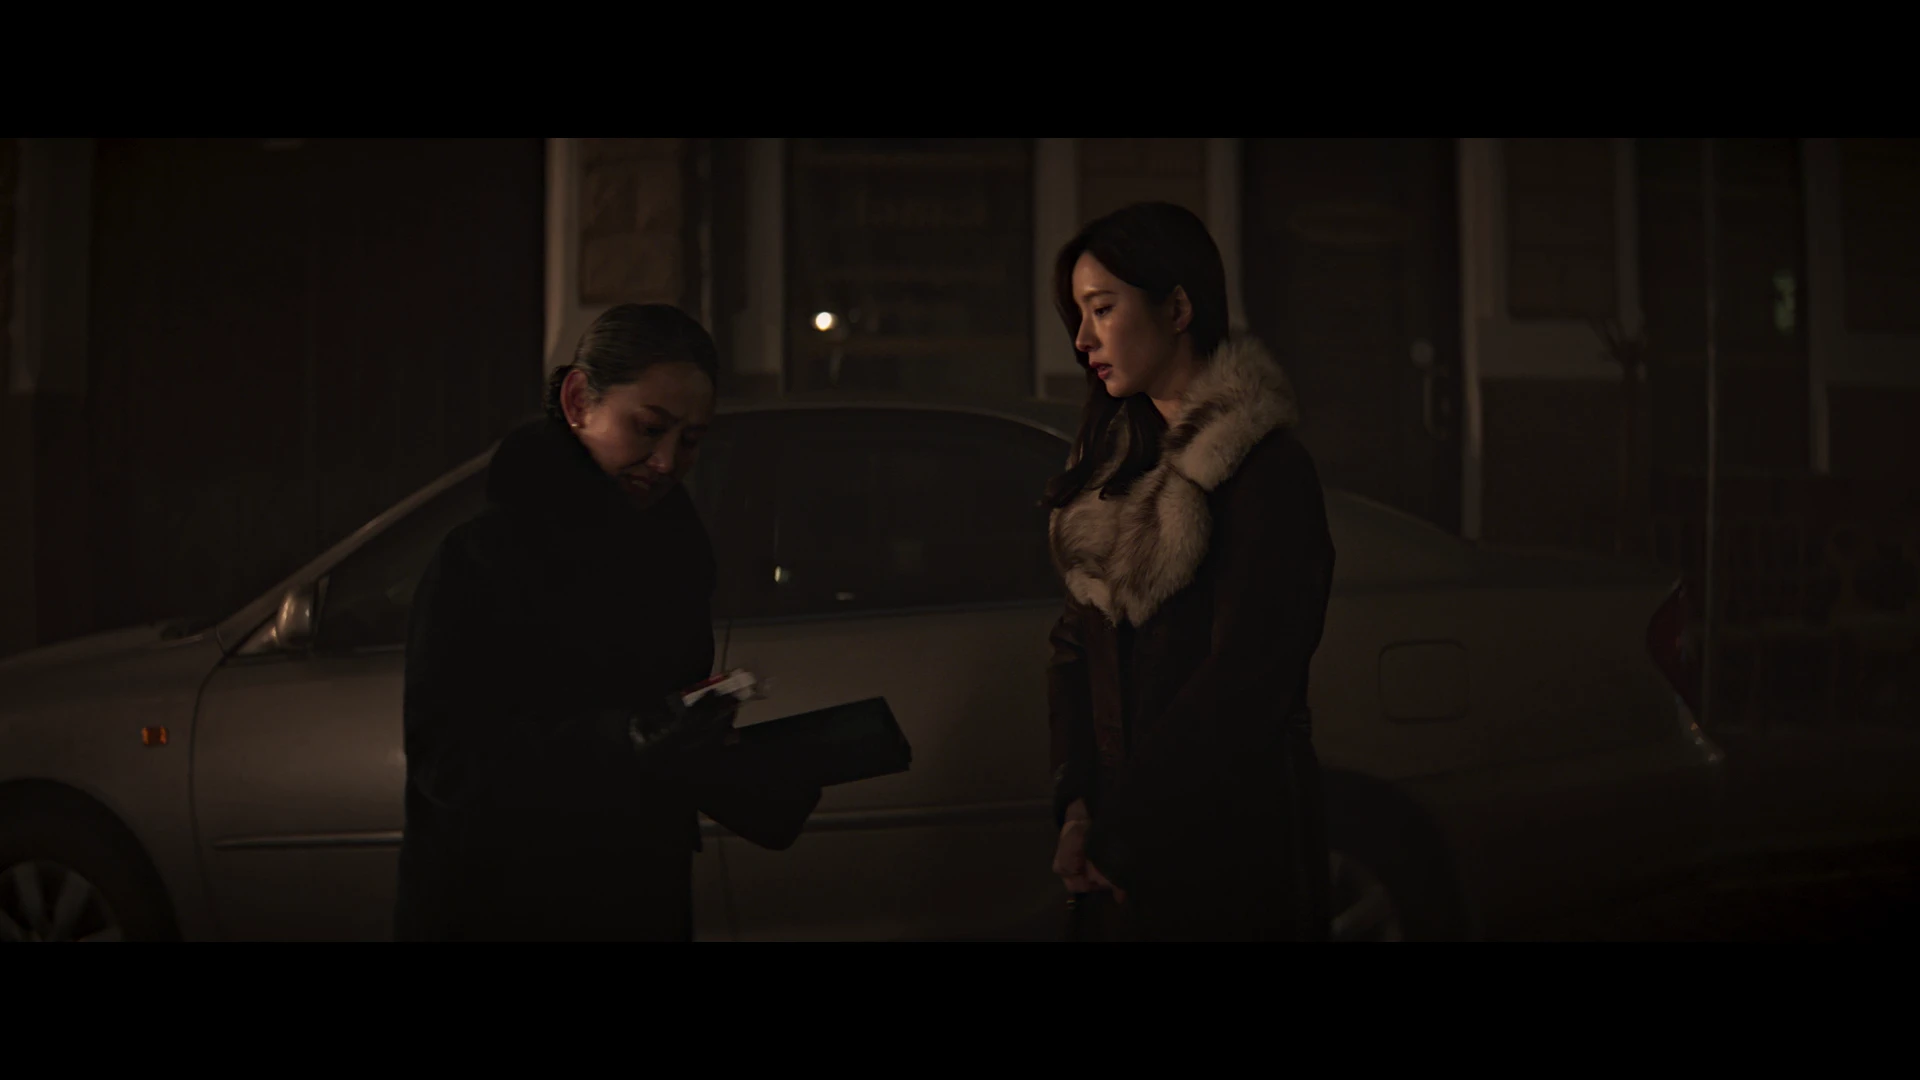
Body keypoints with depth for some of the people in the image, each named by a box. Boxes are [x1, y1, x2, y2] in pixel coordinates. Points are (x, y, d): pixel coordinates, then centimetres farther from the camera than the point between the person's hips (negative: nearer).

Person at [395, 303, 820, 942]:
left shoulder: (676, 547, 5)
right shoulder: (483, 558, -15)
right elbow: (444, 760, -22)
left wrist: (763, 799, -7)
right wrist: (619, 745, -34)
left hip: (646, 904, 6)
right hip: (496, 911, -6)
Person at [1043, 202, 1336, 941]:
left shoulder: (1268, 472, -13)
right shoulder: (1111, 464, 9)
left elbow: (1242, 681, -17)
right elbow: (1074, 644, 6)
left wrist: (1118, 828, -13)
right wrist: (1076, 807, -7)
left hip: (1228, 852, -6)